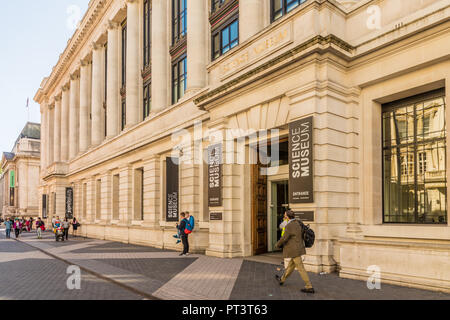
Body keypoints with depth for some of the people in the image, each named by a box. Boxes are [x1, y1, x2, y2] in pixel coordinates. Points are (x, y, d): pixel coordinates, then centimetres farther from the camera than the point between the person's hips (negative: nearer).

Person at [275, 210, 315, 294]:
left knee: (300, 268, -2)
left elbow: (284, 239, -17)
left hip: (294, 250, -9)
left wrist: (278, 245, 1)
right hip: (299, 248, 9)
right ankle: (282, 280, 38)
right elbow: (302, 234, 18)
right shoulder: (297, 223, 8)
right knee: (291, 265, 21)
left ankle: (309, 287, 1)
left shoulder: (289, 226, -20)